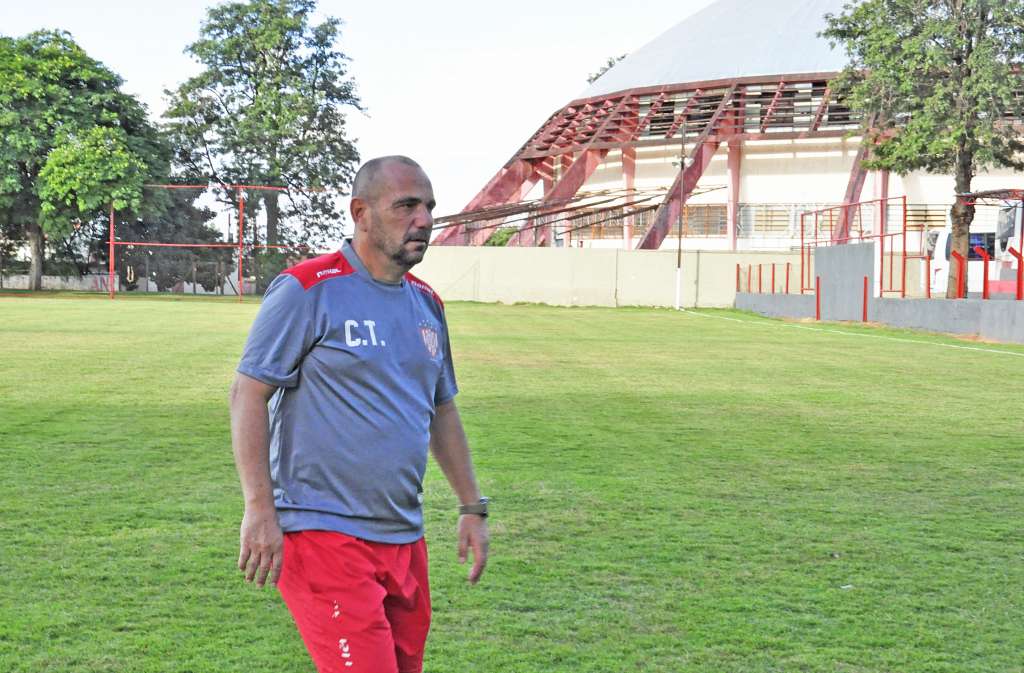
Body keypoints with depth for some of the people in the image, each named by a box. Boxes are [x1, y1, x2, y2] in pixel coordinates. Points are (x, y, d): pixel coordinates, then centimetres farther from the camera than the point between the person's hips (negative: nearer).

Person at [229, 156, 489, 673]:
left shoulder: (426, 304, 14)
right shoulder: (308, 290, -7)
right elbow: (247, 394, -9)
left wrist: (472, 507, 20)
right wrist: (259, 509, -16)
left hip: (404, 537, 8)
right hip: (322, 531, -7)